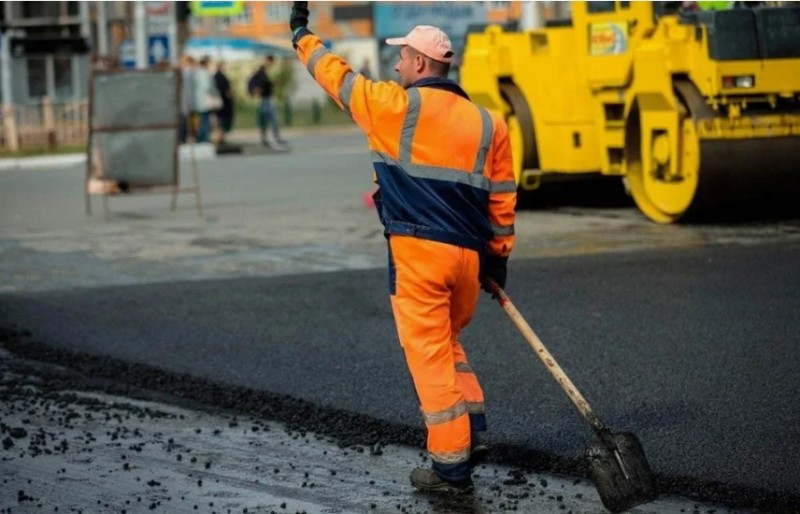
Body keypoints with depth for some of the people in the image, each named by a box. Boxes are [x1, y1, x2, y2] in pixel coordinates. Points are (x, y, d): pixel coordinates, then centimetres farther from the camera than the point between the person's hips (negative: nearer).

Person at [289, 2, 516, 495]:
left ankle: (452, 463, 0)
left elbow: (338, 77, 10)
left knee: (430, 354, -1)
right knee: (448, 344, 25)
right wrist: (498, 255, 19)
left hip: (418, 250, -5)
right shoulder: (488, 122, 10)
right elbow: (502, 197, 12)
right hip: (469, 254, 6)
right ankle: (472, 430, 13)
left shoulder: (398, 106, -3)